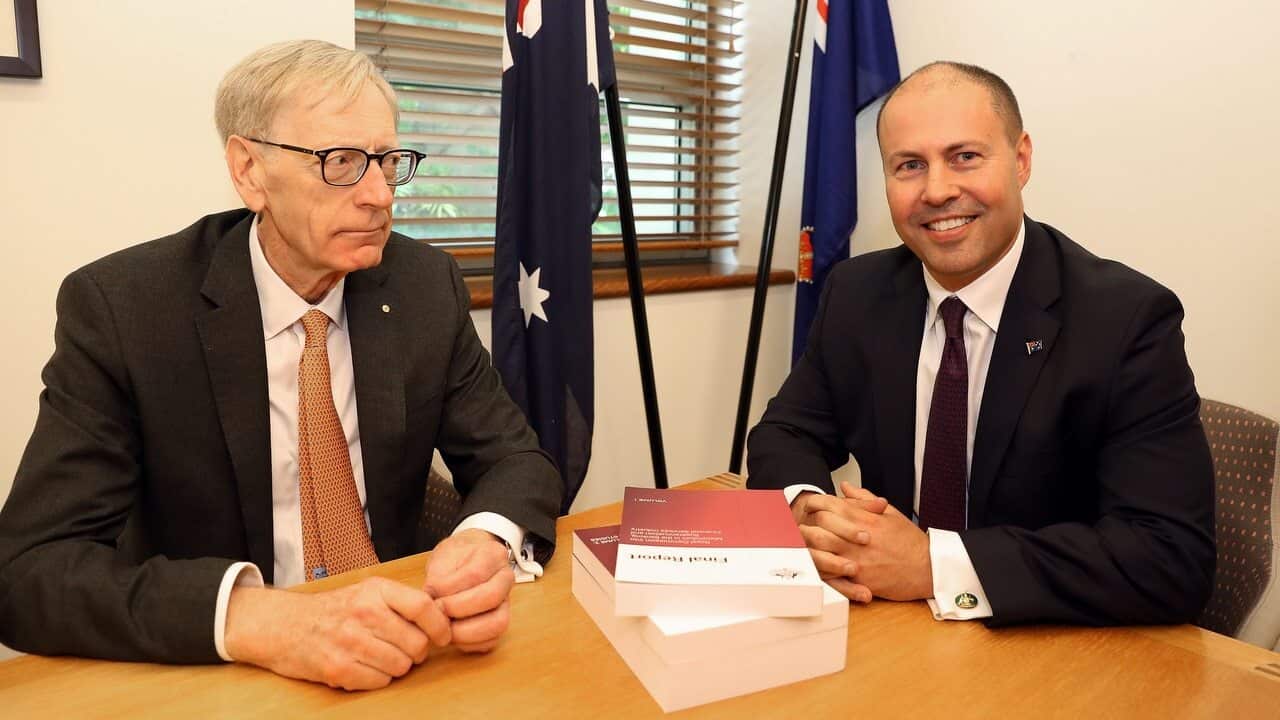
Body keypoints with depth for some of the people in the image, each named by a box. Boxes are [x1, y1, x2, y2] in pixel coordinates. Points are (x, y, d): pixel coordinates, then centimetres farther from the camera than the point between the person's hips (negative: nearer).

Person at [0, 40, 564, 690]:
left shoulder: (426, 286, -5)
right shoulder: (119, 306, -12)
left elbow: (516, 458, -2)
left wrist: (490, 542, -24)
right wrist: (254, 616, -33)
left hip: (396, 659, 3)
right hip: (206, 670, -2)